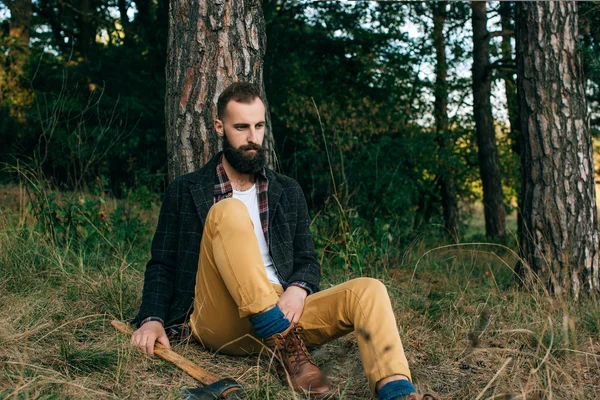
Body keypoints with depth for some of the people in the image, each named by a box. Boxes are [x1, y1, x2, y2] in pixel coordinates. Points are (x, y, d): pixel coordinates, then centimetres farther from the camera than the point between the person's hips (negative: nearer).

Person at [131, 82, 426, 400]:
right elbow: (162, 264, 9)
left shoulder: (288, 192, 18)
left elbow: (308, 262, 14)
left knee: (368, 291, -21)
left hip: (279, 315, 3)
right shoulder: (184, 191, 11)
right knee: (228, 212, -26)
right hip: (218, 323, -3)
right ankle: (286, 350, -33)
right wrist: (152, 320, -10)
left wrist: (298, 290, -11)